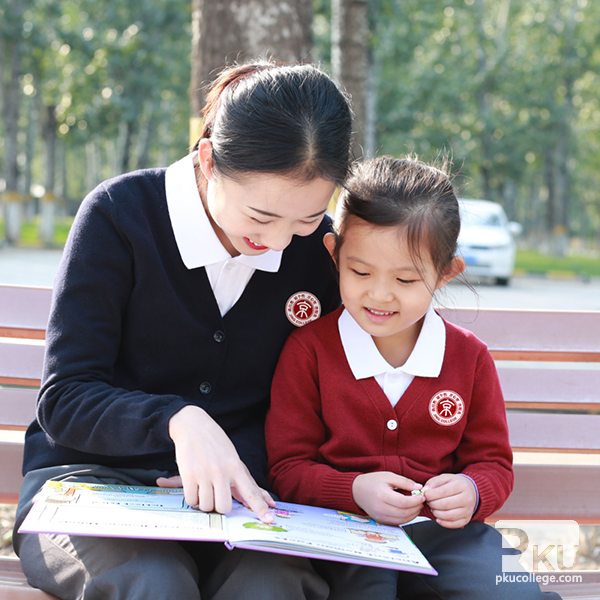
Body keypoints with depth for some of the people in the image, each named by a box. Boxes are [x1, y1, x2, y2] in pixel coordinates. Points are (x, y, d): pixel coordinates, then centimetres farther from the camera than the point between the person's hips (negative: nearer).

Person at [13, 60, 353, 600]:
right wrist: (178, 420, -29)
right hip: (92, 475, -1)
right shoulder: (119, 215, -10)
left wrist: (239, 465, -14)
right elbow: (64, 400, -11)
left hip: (234, 489, 1)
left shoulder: (319, 247, 1)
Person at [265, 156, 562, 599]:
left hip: (444, 531, 2)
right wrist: (356, 490, -19)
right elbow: (288, 470, 0)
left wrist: (471, 493, -12)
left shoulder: (469, 357, 7)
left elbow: (493, 462, 13)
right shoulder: (308, 350, 1)